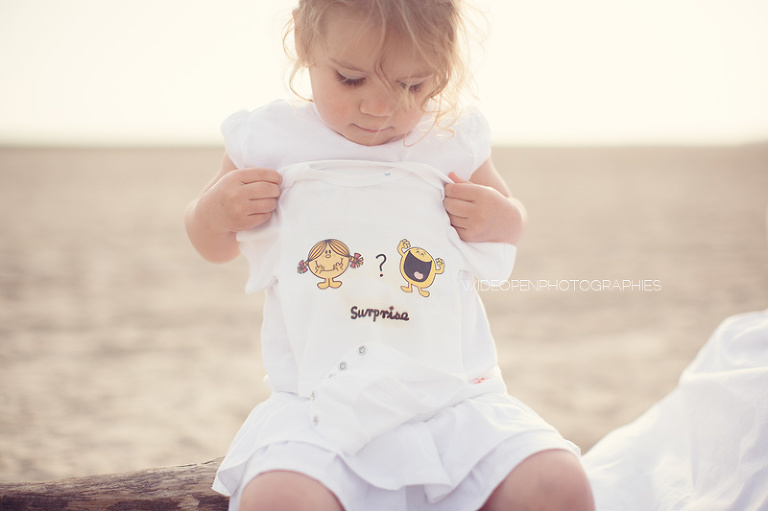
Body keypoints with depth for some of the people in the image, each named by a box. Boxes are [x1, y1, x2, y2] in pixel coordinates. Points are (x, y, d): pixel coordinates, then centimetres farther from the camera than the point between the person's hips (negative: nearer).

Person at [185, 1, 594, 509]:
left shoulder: (453, 143, 10)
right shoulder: (272, 142, 8)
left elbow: (511, 222, 29)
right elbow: (214, 246, 23)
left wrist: (498, 218, 4)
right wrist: (215, 209, -1)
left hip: (457, 396, 2)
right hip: (320, 404, -2)